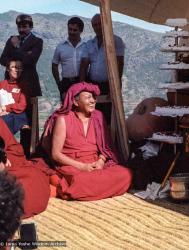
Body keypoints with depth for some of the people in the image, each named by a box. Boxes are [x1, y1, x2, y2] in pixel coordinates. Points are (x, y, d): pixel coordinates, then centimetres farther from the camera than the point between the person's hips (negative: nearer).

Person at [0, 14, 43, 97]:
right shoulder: (11, 40, 16)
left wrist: (17, 47, -4)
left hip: (29, 82, -3)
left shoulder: (37, 41, 2)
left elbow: (30, 61, -12)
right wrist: (23, 56, -7)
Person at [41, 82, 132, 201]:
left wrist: (101, 161, -10)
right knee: (86, 180, -39)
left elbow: (105, 146, 12)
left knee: (125, 174, -22)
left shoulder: (98, 117, 11)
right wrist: (81, 166, -16)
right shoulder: (63, 119, -3)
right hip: (71, 166, -6)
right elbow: (56, 154, -6)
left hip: (95, 165, 6)